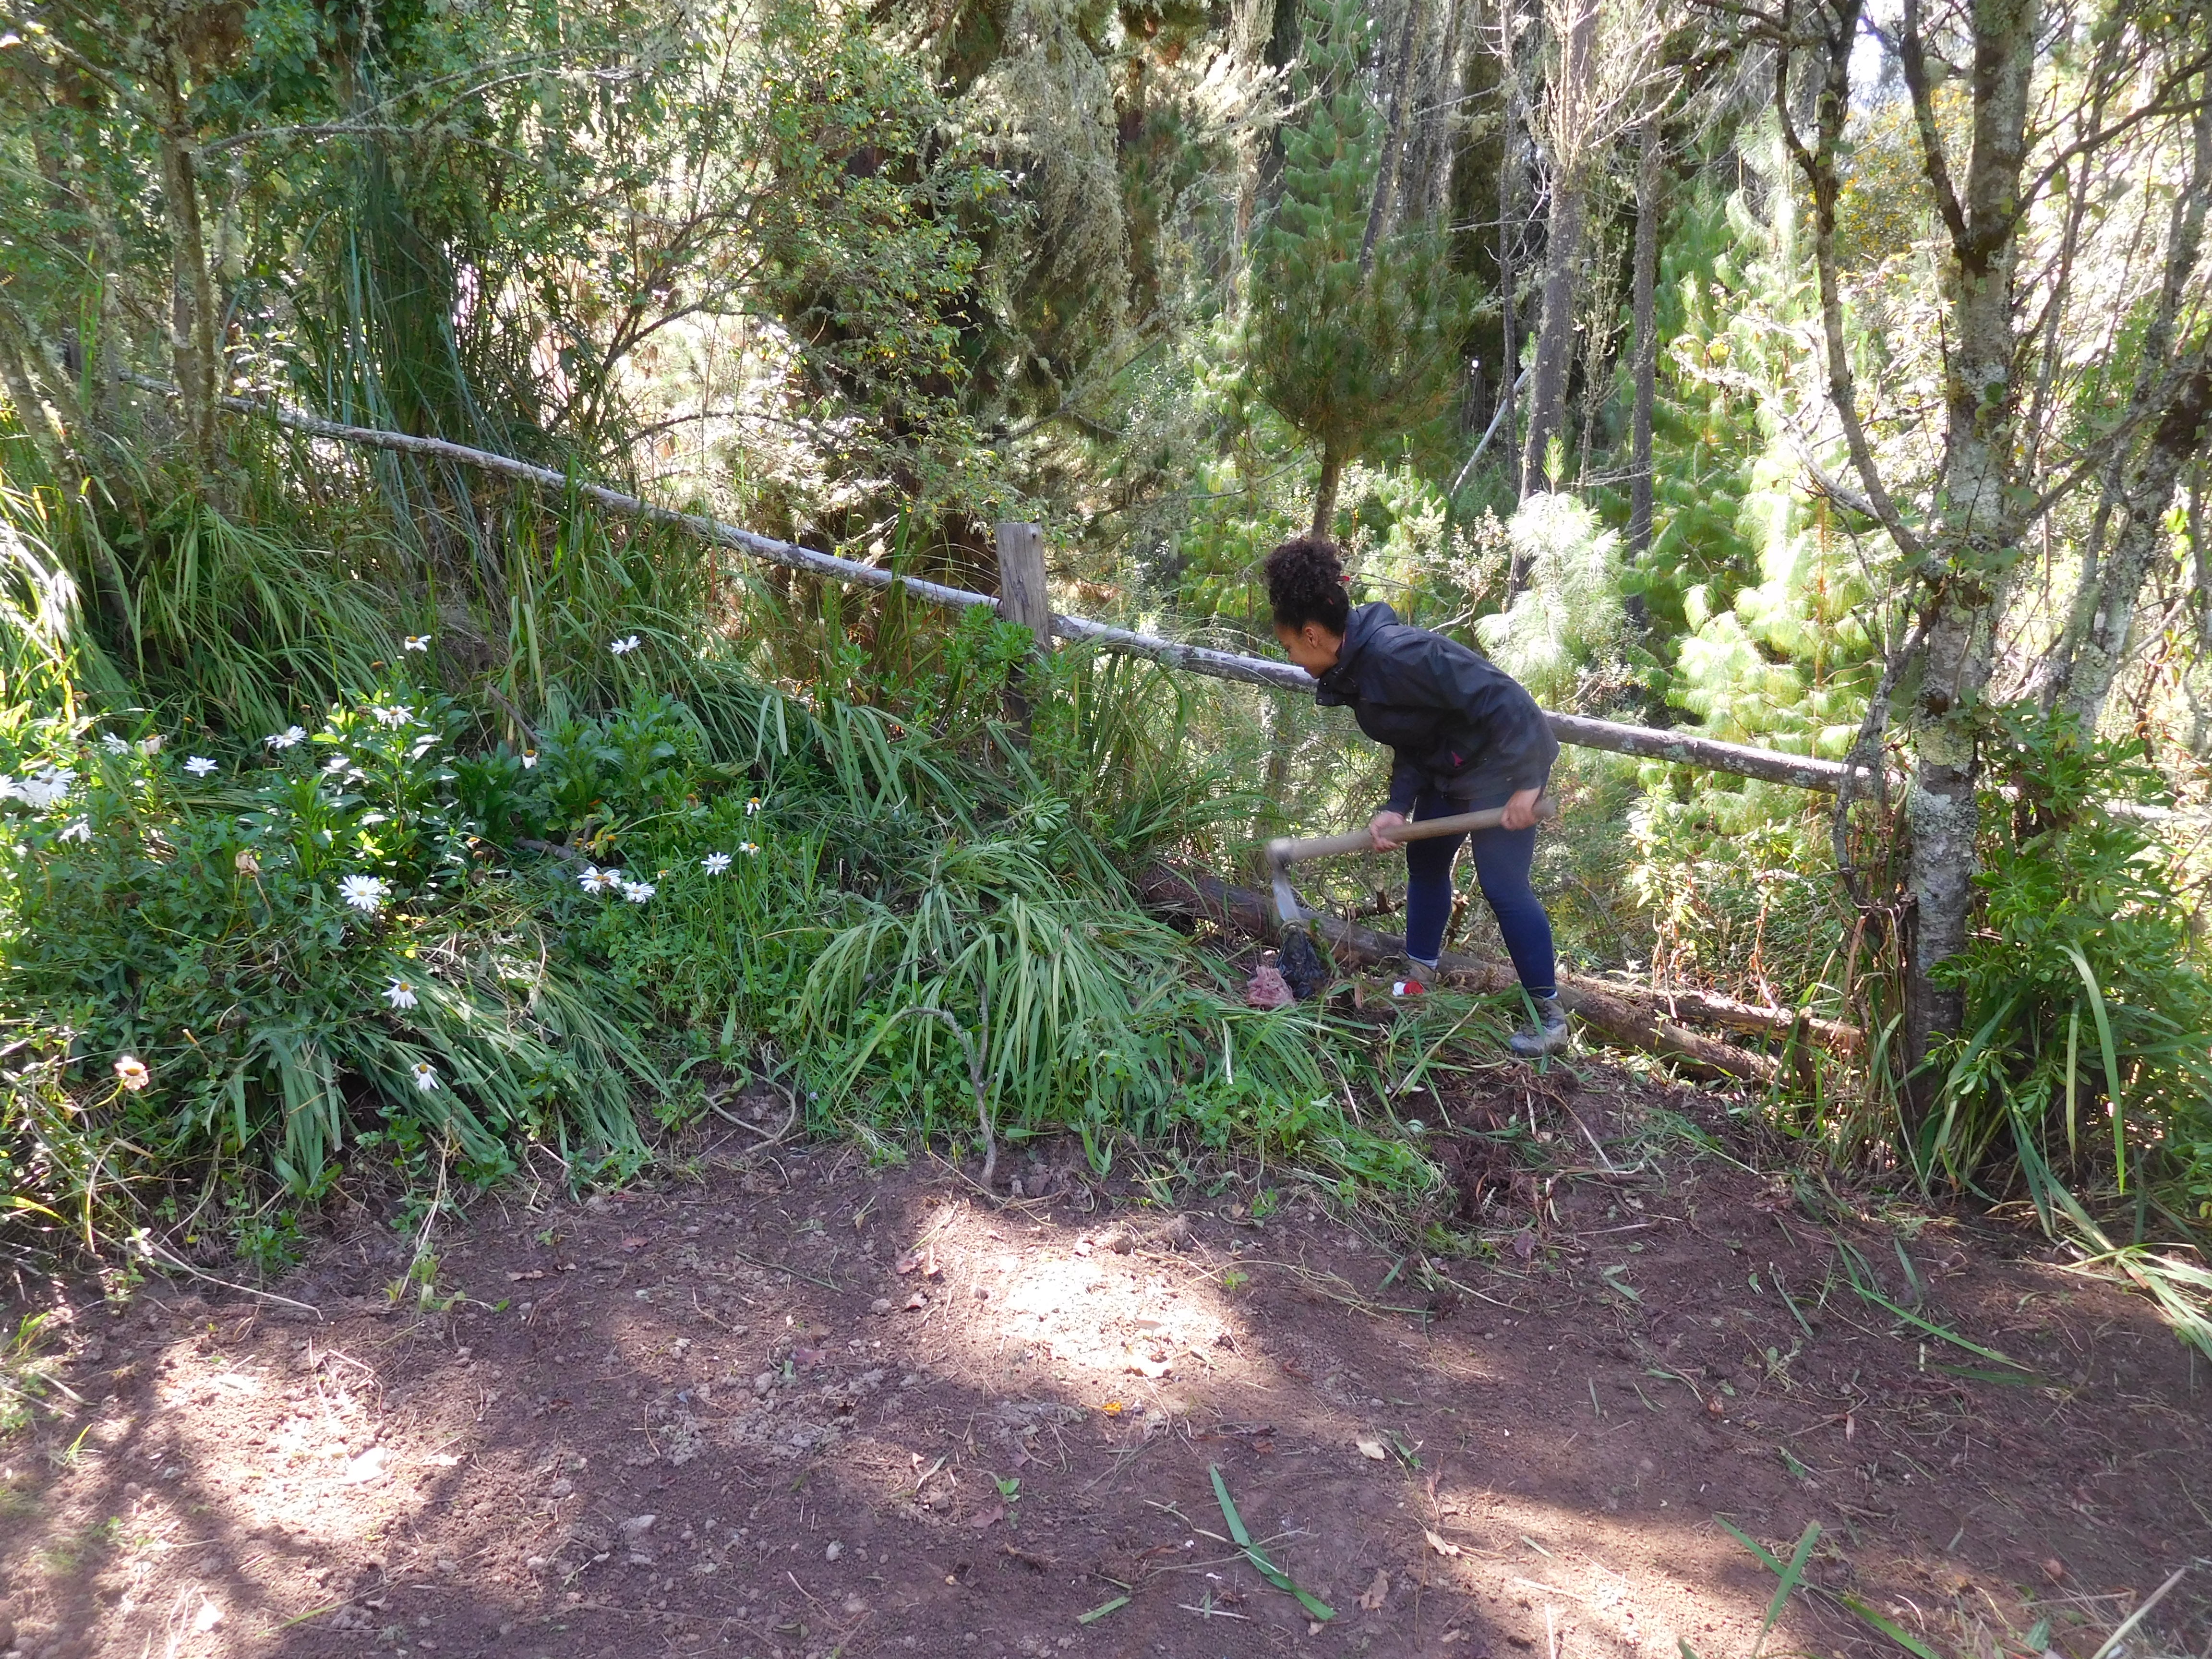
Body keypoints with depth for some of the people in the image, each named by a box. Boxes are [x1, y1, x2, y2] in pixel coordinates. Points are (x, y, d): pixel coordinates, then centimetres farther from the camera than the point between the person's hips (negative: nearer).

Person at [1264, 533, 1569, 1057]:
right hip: (1448, 768, 11)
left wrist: (1523, 785, -29)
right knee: (1425, 864, 17)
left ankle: (1552, 1019, 5)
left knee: (1503, 886, -7)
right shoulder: (1355, 670, 1)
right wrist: (1397, 808, -11)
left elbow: (1501, 698, -30)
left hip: (1504, 761, -11)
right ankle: (1419, 984, 31)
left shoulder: (1395, 654, -30)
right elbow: (1412, 746, 4)